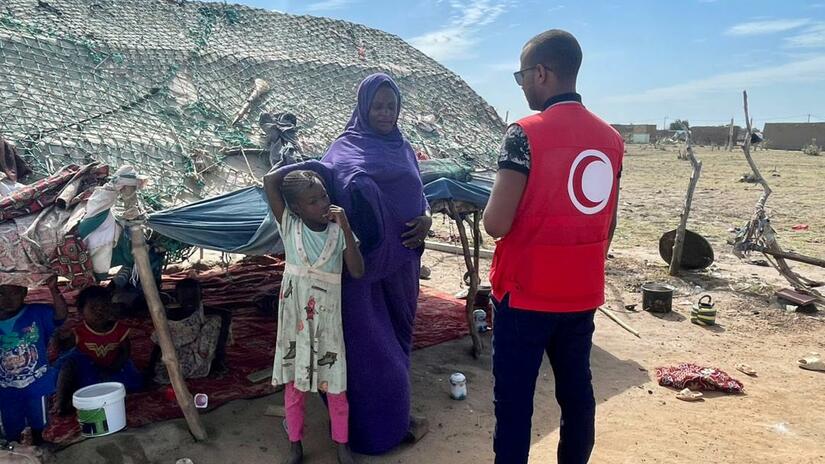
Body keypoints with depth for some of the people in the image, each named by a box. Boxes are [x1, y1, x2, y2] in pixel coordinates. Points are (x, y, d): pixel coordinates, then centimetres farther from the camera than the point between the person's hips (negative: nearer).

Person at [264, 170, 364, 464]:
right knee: (294, 383, 12)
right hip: (294, 318, 0)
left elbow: (358, 272, -18)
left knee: (335, 384, 10)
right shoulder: (289, 226, -8)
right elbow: (271, 184, -17)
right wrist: (300, 167, -5)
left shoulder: (339, 232, -6)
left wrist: (346, 228, -23)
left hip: (327, 319, 0)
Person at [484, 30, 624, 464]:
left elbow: (496, 224, -20)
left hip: (526, 293, -6)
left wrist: (491, 210, 2)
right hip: (583, 293, 6)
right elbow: (608, 225, 11)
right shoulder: (611, 138, 6)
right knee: (576, 389, 17)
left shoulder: (526, 134, -15)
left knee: (514, 397, 5)